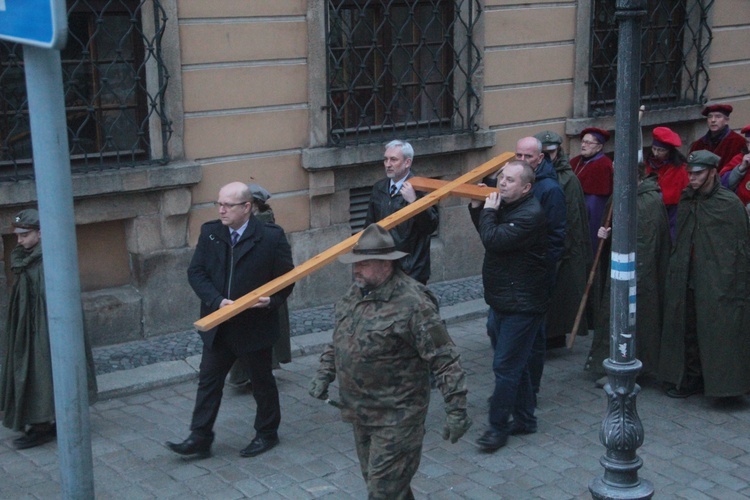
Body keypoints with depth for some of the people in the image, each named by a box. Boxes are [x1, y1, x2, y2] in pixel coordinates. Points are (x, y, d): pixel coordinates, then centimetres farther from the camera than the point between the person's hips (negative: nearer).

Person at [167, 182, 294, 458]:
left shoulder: (271, 237, -12)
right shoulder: (209, 232, -1)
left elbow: (286, 278, -5)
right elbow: (196, 272, -5)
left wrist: (271, 301, -23)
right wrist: (217, 301, -19)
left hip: (255, 326, -4)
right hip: (218, 327, 4)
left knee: (262, 381, 13)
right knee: (208, 380, 7)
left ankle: (267, 433, 30)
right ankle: (200, 438, 16)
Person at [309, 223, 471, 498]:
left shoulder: (413, 304, -22)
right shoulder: (356, 293, 4)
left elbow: (445, 361, -20)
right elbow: (339, 339, 19)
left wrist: (456, 409, -22)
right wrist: (325, 372, 10)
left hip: (397, 417, -8)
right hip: (361, 412, 8)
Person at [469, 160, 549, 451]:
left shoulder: (530, 214, -21)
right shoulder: (505, 206, 10)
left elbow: (493, 240, -28)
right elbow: (487, 235, 23)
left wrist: (488, 211, -13)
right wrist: (477, 208, 8)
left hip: (522, 304, -10)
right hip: (503, 301, 10)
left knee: (506, 366, -6)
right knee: (515, 364, 17)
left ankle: (498, 427, 3)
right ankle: (524, 419, 28)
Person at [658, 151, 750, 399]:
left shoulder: (730, 203, -6)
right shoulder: (686, 201, 11)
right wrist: (674, 272, 12)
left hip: (718, 283, -6)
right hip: (687, 281, 6)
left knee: (719, 334, -3)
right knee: (687, 331, 10)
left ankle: (722, 382, 8)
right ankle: (689, 378, 21)